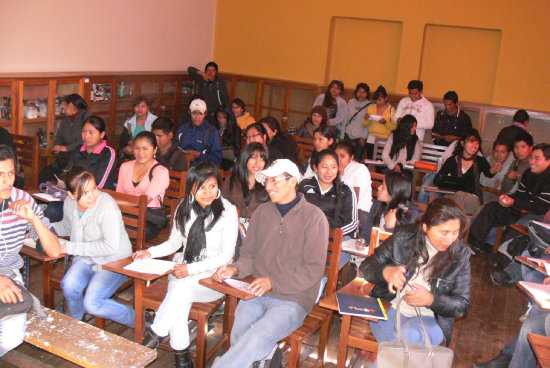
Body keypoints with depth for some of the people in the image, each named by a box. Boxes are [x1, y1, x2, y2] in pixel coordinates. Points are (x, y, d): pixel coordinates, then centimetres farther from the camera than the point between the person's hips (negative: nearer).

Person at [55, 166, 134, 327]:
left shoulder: (108, 207, -24)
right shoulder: (69, 203, -3)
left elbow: (111, 247, -26)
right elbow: (66, 226, 21)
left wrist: (73, 247, -20)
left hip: (114, 262, -5)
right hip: (86, 259, 6)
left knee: (91, 304, -22)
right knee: (69, 285, -25)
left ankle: (136, 320, 2)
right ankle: (74, 322, 7)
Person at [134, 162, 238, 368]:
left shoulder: (227, 211, -9)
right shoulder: (184, 208, 7)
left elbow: (226, 255, -11)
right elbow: (174, 243, 16)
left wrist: (191, 269, -21)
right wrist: (150, 252, -4)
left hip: (214, 276, -4)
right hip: (183, 268, 4)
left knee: (182, 288, -34)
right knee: (179, 303, -28)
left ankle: (154, 336, -21)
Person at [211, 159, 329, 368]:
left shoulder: (314, 217, -5)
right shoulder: (262, 212, 12)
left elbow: (313, 270, -9)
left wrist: (273, 282, -18)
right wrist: (235, 269, -7)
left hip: (293, 298, -4)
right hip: (256, 295, 5)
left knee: (253, 341, -27)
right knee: (238, 339, -21)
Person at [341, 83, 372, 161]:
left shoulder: (370, 105, -1)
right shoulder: (351, 102, 9)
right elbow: (345, 120, 11)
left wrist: (364, 137, -12)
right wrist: (342, 136, 8)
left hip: (360, 137, -3)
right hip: (348, 136, 3)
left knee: (357, 160, -1)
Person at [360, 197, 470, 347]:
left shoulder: (460, 255, -4)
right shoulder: (404, 237, -5)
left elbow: (462, 305, 1)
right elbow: (366, 266, 0)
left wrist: (431, 300, -20)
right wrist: (385, 272, -25)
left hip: (429, 319, 1)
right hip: (390, 309, 0)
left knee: (410, 334, -34)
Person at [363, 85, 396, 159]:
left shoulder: (391, 110, 2)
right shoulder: (371, 107, 10)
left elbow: (395, 127, -3)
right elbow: (364, 125, 12)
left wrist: (386, 123, -18)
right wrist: (366, 119, -9)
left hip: (385, 140, -3)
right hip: (371, 139, 3)